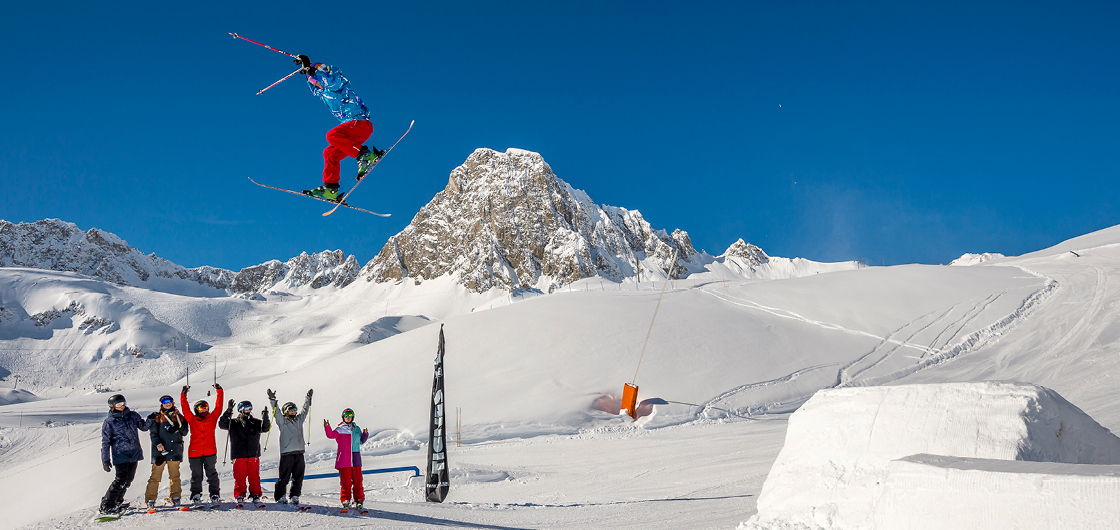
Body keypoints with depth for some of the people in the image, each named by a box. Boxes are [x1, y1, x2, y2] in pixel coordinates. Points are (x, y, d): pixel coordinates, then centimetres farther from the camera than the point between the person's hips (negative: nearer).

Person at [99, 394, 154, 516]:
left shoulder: (132, 415, 10)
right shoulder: (109, 421, 0)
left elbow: (143, 426, 15)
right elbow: (105, 442, 1)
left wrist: (150, 420, -6)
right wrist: (105, 460, -4)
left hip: (135, 452, 5)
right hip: (120, 454, -5)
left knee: (129, 479, 10)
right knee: (121, 479, -14)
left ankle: (117, 501, 26)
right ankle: (105, 507, -9)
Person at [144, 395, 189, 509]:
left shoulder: (178, 417, 13)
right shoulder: (156, 417, 7)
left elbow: (184, 433, 12)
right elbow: (153, 433, 1)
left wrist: (179, 426, -8)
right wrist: (157, 444, -15)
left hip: (174, 450, 2)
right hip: (160, 450, -2)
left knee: (175, 475, 3)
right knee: (155, 476, -5)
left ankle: (176, 497, 13)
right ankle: (150, 499, 1)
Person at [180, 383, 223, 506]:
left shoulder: (212, 418, 9)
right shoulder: (192, 420, 8)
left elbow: (218, 406, 8)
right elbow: (185, 409, 5)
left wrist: (219, 392, 7)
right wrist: (183, 395, 1)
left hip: (210, 452, 0)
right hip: (195, 452, 1)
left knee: (212, 474, 0)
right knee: (196, 475, 7)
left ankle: (214, 495, 5)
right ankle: (196, 495, 17)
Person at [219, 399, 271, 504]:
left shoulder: (255, 423, 11)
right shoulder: (233, 423, 8)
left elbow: (266, 427, 1)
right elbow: (222, 424, -5)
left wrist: (265, 418, -19)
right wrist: (229, 410, -15)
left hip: (253, 455, 1)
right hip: (239, 455, -1)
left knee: (254, 476, 0)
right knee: (239, 477, -1)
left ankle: (256, 495, 9)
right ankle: (239, 495, 11)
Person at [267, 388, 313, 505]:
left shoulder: (299, 419, 17)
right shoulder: (282, 421, 4)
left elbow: (305, 410, 28)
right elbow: (276, 412, -7)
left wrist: (308, 397, 33)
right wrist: (272, 400, -19)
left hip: (299, 453, 5)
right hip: (286, 453, -5)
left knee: (298, 477, 5)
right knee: (284, 476, -4)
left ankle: (295, 496, 14)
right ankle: (281, 496, 5)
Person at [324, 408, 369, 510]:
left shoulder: (357, 429, 15)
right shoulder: (340, 429, 4)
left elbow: (361, 441, 22)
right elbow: (331, 435, -12)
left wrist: (365, 435, 4)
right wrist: (327, 427, -27)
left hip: (356, 458, 3)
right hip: (344, 459, -3)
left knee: (357, 480, 2)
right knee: (346, 481, -3)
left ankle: (359, 499, 11)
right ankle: (345, 500, 8)